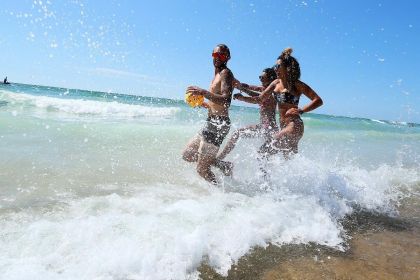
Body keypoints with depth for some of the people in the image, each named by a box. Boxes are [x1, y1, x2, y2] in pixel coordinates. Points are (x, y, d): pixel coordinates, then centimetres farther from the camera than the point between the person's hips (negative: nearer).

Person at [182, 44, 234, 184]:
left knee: (202, 169, -7)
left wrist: (203, 92, -29)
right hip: (212, 123, 10)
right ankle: (224, 165, 16)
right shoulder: (217, 75, 21)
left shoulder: (225, 73, -8)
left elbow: (226, 101, -24)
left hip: (218, 124, -10)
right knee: (187, 154, 17)